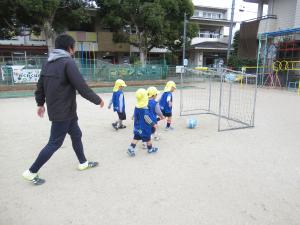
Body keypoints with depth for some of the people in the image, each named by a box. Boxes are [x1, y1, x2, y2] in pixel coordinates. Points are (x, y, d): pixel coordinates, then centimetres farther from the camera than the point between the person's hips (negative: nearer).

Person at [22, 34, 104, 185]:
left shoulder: (48, 63, 8)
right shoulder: (68, 62, -18)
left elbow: (40, 86, 14)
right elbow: (82, 87, -21)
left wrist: (40, 103, 27)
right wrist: (98, 100, -9)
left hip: (55, 109, 9)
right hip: (63, 112, -9)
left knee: (76, 135, 20)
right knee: (55, 143, 2)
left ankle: (83, 163, 34)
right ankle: (31, 172, 13)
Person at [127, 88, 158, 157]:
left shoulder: (136, 107, 2)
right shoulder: (145, 108, -22)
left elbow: (134, 115, 12)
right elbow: (146, 117, -24)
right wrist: (153, 124, -16)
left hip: (137, 126, 7)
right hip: (144, 127, -7)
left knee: (136, 137, 11)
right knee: (148, 138, 11)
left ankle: (131, 148, 2)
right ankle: (150, 149, 26)